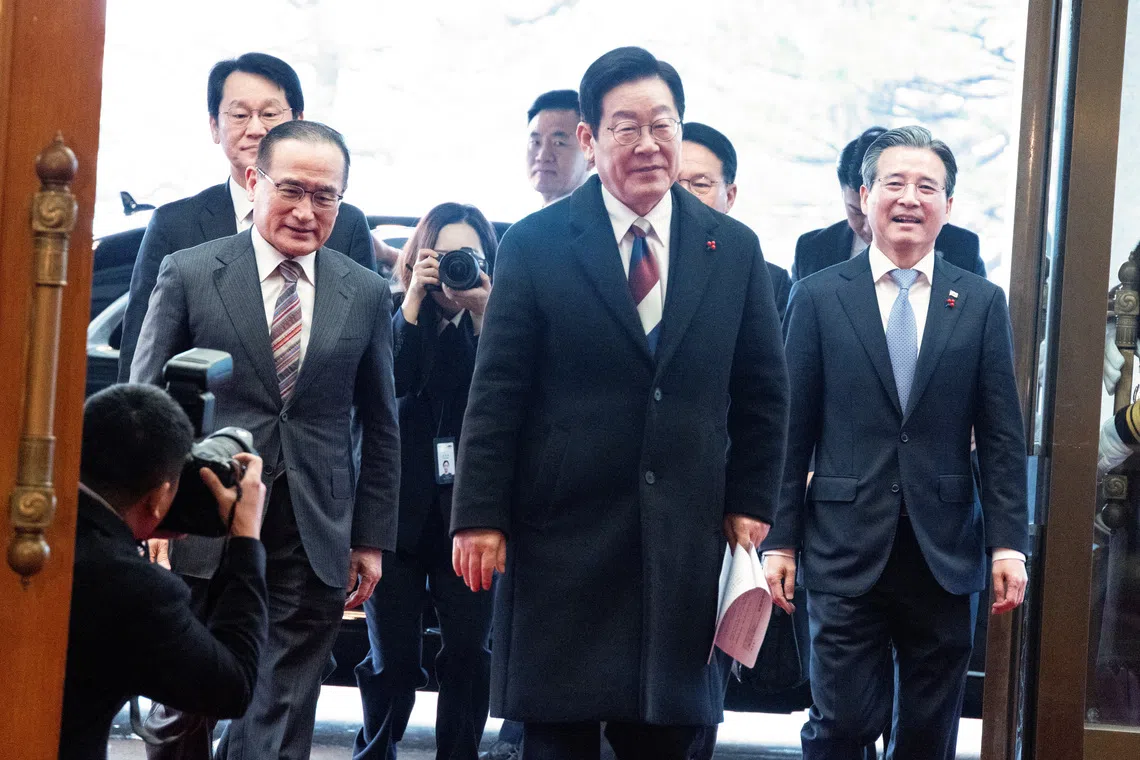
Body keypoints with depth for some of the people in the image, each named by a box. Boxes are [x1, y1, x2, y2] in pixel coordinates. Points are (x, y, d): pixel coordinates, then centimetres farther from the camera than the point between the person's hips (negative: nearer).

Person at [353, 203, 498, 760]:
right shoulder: (394, 315, 4)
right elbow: (389, 383, -15)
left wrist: (484, 312, -16)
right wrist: (415, 298, -15)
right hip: (398, 507, 0)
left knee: (468, 653, -2)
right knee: (394, 660, 2)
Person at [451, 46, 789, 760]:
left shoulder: (734, 249, 7)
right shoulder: (535, 245, -1)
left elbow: (763, 394, 11)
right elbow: (497, 393, -3)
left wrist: (750, 504, 5)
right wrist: (481, 516, -6)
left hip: (684, 539, 2)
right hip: (562, 534, -2)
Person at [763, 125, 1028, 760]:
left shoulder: (983, 303, 6)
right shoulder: (818, 298, 3)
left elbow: (1002, 437, 5)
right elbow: (793, 431, 3)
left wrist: (1008, 543, -2)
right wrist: (780, 540, 1)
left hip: (946, 553, 2)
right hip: (847, 549, -2)